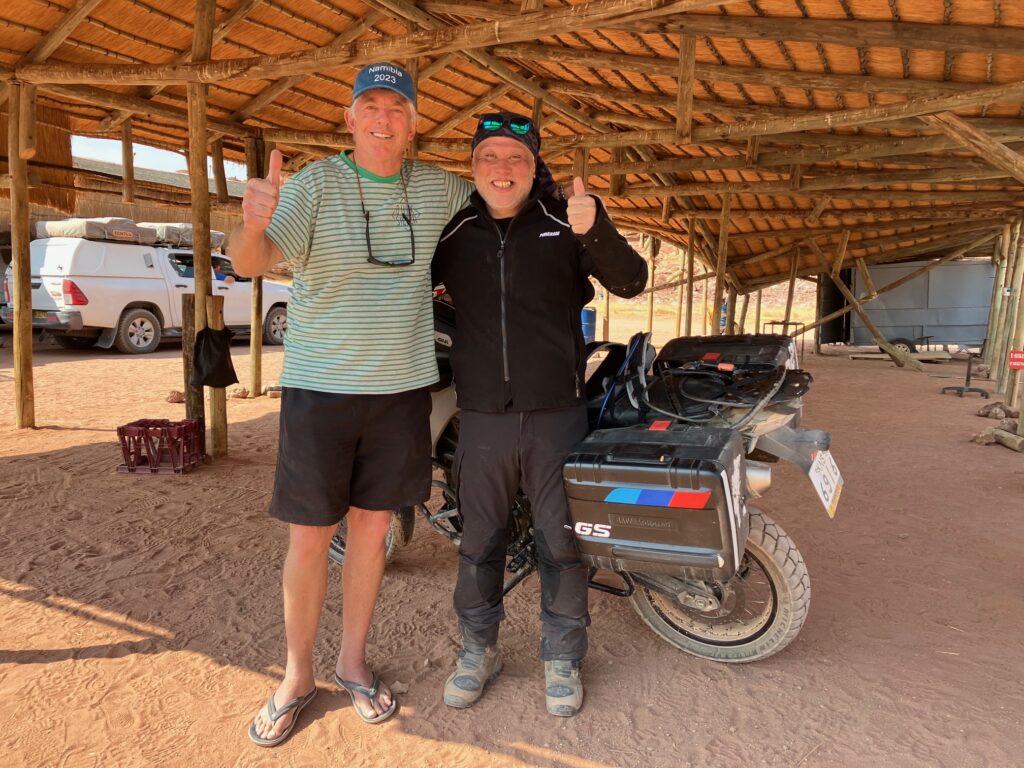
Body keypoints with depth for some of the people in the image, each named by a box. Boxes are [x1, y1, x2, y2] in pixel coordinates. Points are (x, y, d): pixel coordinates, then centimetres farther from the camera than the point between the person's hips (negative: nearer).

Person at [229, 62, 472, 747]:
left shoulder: (438, 189, 5)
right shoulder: (315, 184, -7)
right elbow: (252, 264, -20)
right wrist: (254, 224, -41)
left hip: (403, 387, 3)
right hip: (320, 384, -3)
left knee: (372, 528, 12)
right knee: (310, 537, 4)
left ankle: (354, 663, 29)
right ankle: (297, 676, 23)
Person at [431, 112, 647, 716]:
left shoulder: (565, 223, -2)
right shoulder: (455, 232, 6)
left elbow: (632, 282, -12)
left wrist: (596, 231, -29)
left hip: (558, 415, -2)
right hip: (483, 417, 2)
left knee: (562, 544, 9)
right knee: (479, 542, 13)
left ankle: (563, 658, 29)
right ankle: (479, 650, 33)